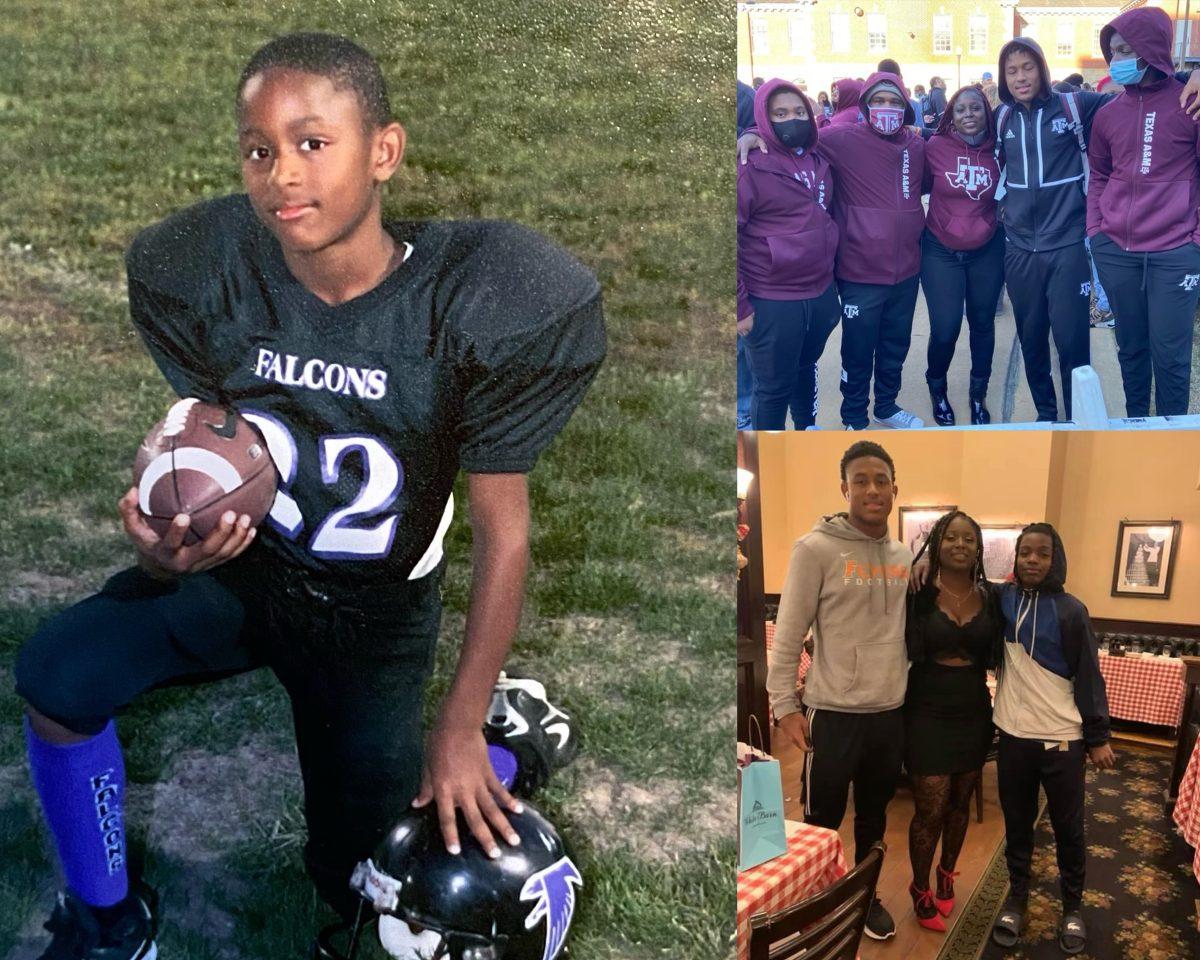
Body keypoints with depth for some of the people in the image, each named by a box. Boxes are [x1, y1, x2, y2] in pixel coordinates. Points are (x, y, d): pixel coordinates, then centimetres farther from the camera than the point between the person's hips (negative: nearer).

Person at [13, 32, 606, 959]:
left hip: (374, 610, -2)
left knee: (356, 876, 8)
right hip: (236, 568, 2)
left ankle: (500, 736, 37)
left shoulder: (478, 305, -26)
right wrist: (165, 546, -36)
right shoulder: (205, 274, -18)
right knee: (57, 673, -25)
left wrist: (462, 729, -13)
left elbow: (504, 530, -18)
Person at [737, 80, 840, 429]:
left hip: (820, 293, 6)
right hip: (771, 302, -6)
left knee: (806, 369, 24)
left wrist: (832, 279, 15)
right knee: (774, 387, 6)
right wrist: (740, 305, -17)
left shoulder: (820, 163, 6)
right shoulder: (751, 167, -14)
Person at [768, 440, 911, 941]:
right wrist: (784, 705, -12)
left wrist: (912, 692, 12)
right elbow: (788, 635, -10)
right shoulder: (815, 549, -11)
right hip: (833, 714, -5)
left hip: (892, 713, 5)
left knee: (874, 817, 20)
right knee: (821, 824, 7)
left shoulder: (905, 556, 6)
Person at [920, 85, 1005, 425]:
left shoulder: (997, 150, -3)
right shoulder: (935, 147, -10)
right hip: (941, 251, -2)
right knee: (945, 329, -7)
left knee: (983, 323, 12)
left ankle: (978, 395, 33)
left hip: (987, 251, 3)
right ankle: (937, 389, 24)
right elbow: (921, 186, 5)